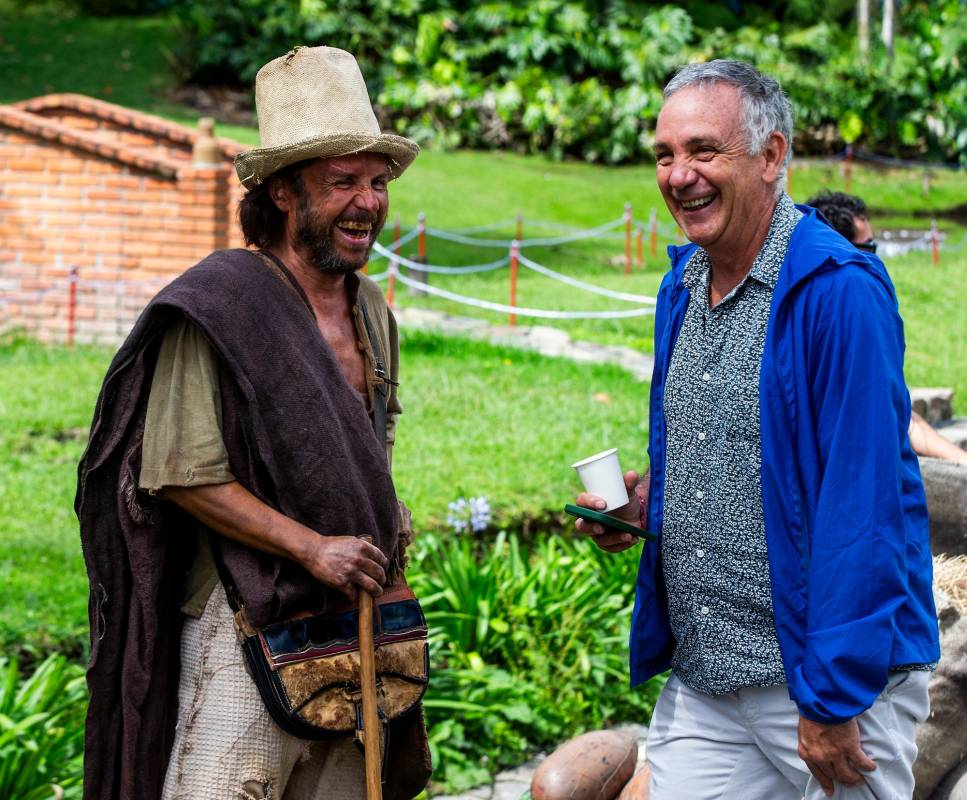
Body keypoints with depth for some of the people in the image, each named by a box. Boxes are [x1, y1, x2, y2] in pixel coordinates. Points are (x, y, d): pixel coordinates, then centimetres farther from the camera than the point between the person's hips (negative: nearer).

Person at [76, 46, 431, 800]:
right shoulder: (220, 307, -13)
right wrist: (310, 547, -19)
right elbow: (181, 474, -16)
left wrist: (385, 525, 10)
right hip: (249, 619, -7)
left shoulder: (372, 311, 11)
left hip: (354, 618, 7)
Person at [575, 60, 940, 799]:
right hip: (700, 683, 7)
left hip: (834, 680, -7)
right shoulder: (683, 288, 11)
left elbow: (863, 502, -19)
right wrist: (648, 500, 3)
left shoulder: (838, 292, -15)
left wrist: (834, 696, -20)